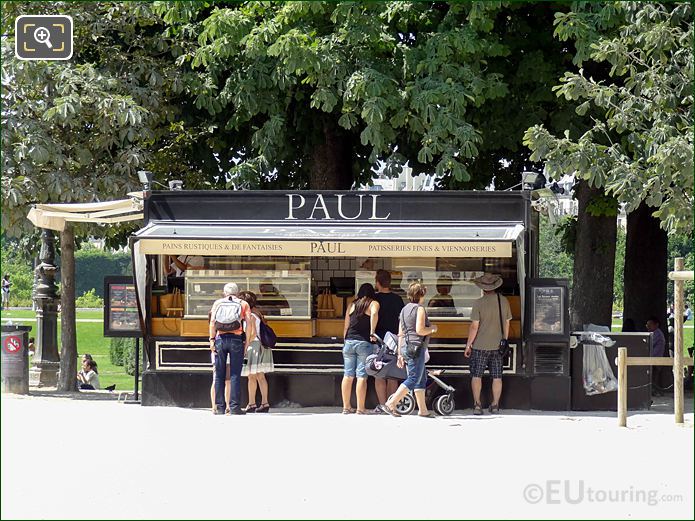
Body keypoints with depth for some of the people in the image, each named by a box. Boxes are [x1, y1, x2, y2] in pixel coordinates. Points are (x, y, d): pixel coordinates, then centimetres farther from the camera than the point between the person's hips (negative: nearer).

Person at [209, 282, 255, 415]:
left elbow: (212, 321, 1)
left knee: (219, 375, 5)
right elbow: (249, 323, 0)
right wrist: (247, 342, 2)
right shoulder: (243, 304, 10)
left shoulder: (218, 303, 12)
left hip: (220, 339, 1)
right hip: (236, 339, -1)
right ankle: (234, 407, -5)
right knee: (235, 375, 0)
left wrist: (212, 339, 0)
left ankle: (219, 407, 4)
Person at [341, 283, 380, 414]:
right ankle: (360, 408, -4)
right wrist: (372, 333, -17)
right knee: (362, 376, -3)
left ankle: (346, 407, 13)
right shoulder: (373, 304, 2)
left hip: (349, 342, 4)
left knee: (348, 375, 9)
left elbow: (346, 327, 13)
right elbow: (374, 313, -22)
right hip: (364, 343, -4)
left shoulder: (352, 305, 14)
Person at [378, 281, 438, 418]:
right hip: (416, 347, -9)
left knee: (422, 379, 15)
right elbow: (419, 330, -19)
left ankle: (423, 410, 16)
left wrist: (400, 354, 18)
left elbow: (400, 334, 16)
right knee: (413, 379, -9)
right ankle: (390, 404, -17)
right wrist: (432, 329, 0)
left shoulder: (404, 309, 16)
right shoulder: (419, 309, -9)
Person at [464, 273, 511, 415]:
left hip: (480, 346, -4)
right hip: (498, 345, 4)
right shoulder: (504, 301, 0)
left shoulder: (479, 303, -13)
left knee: (476, 376, 6)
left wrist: (468, 345, -3)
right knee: (497, 377, 9)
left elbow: (474, 326, -12)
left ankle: (477, 404, 2)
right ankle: (495, 405, 11)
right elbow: (507, 324, 8)